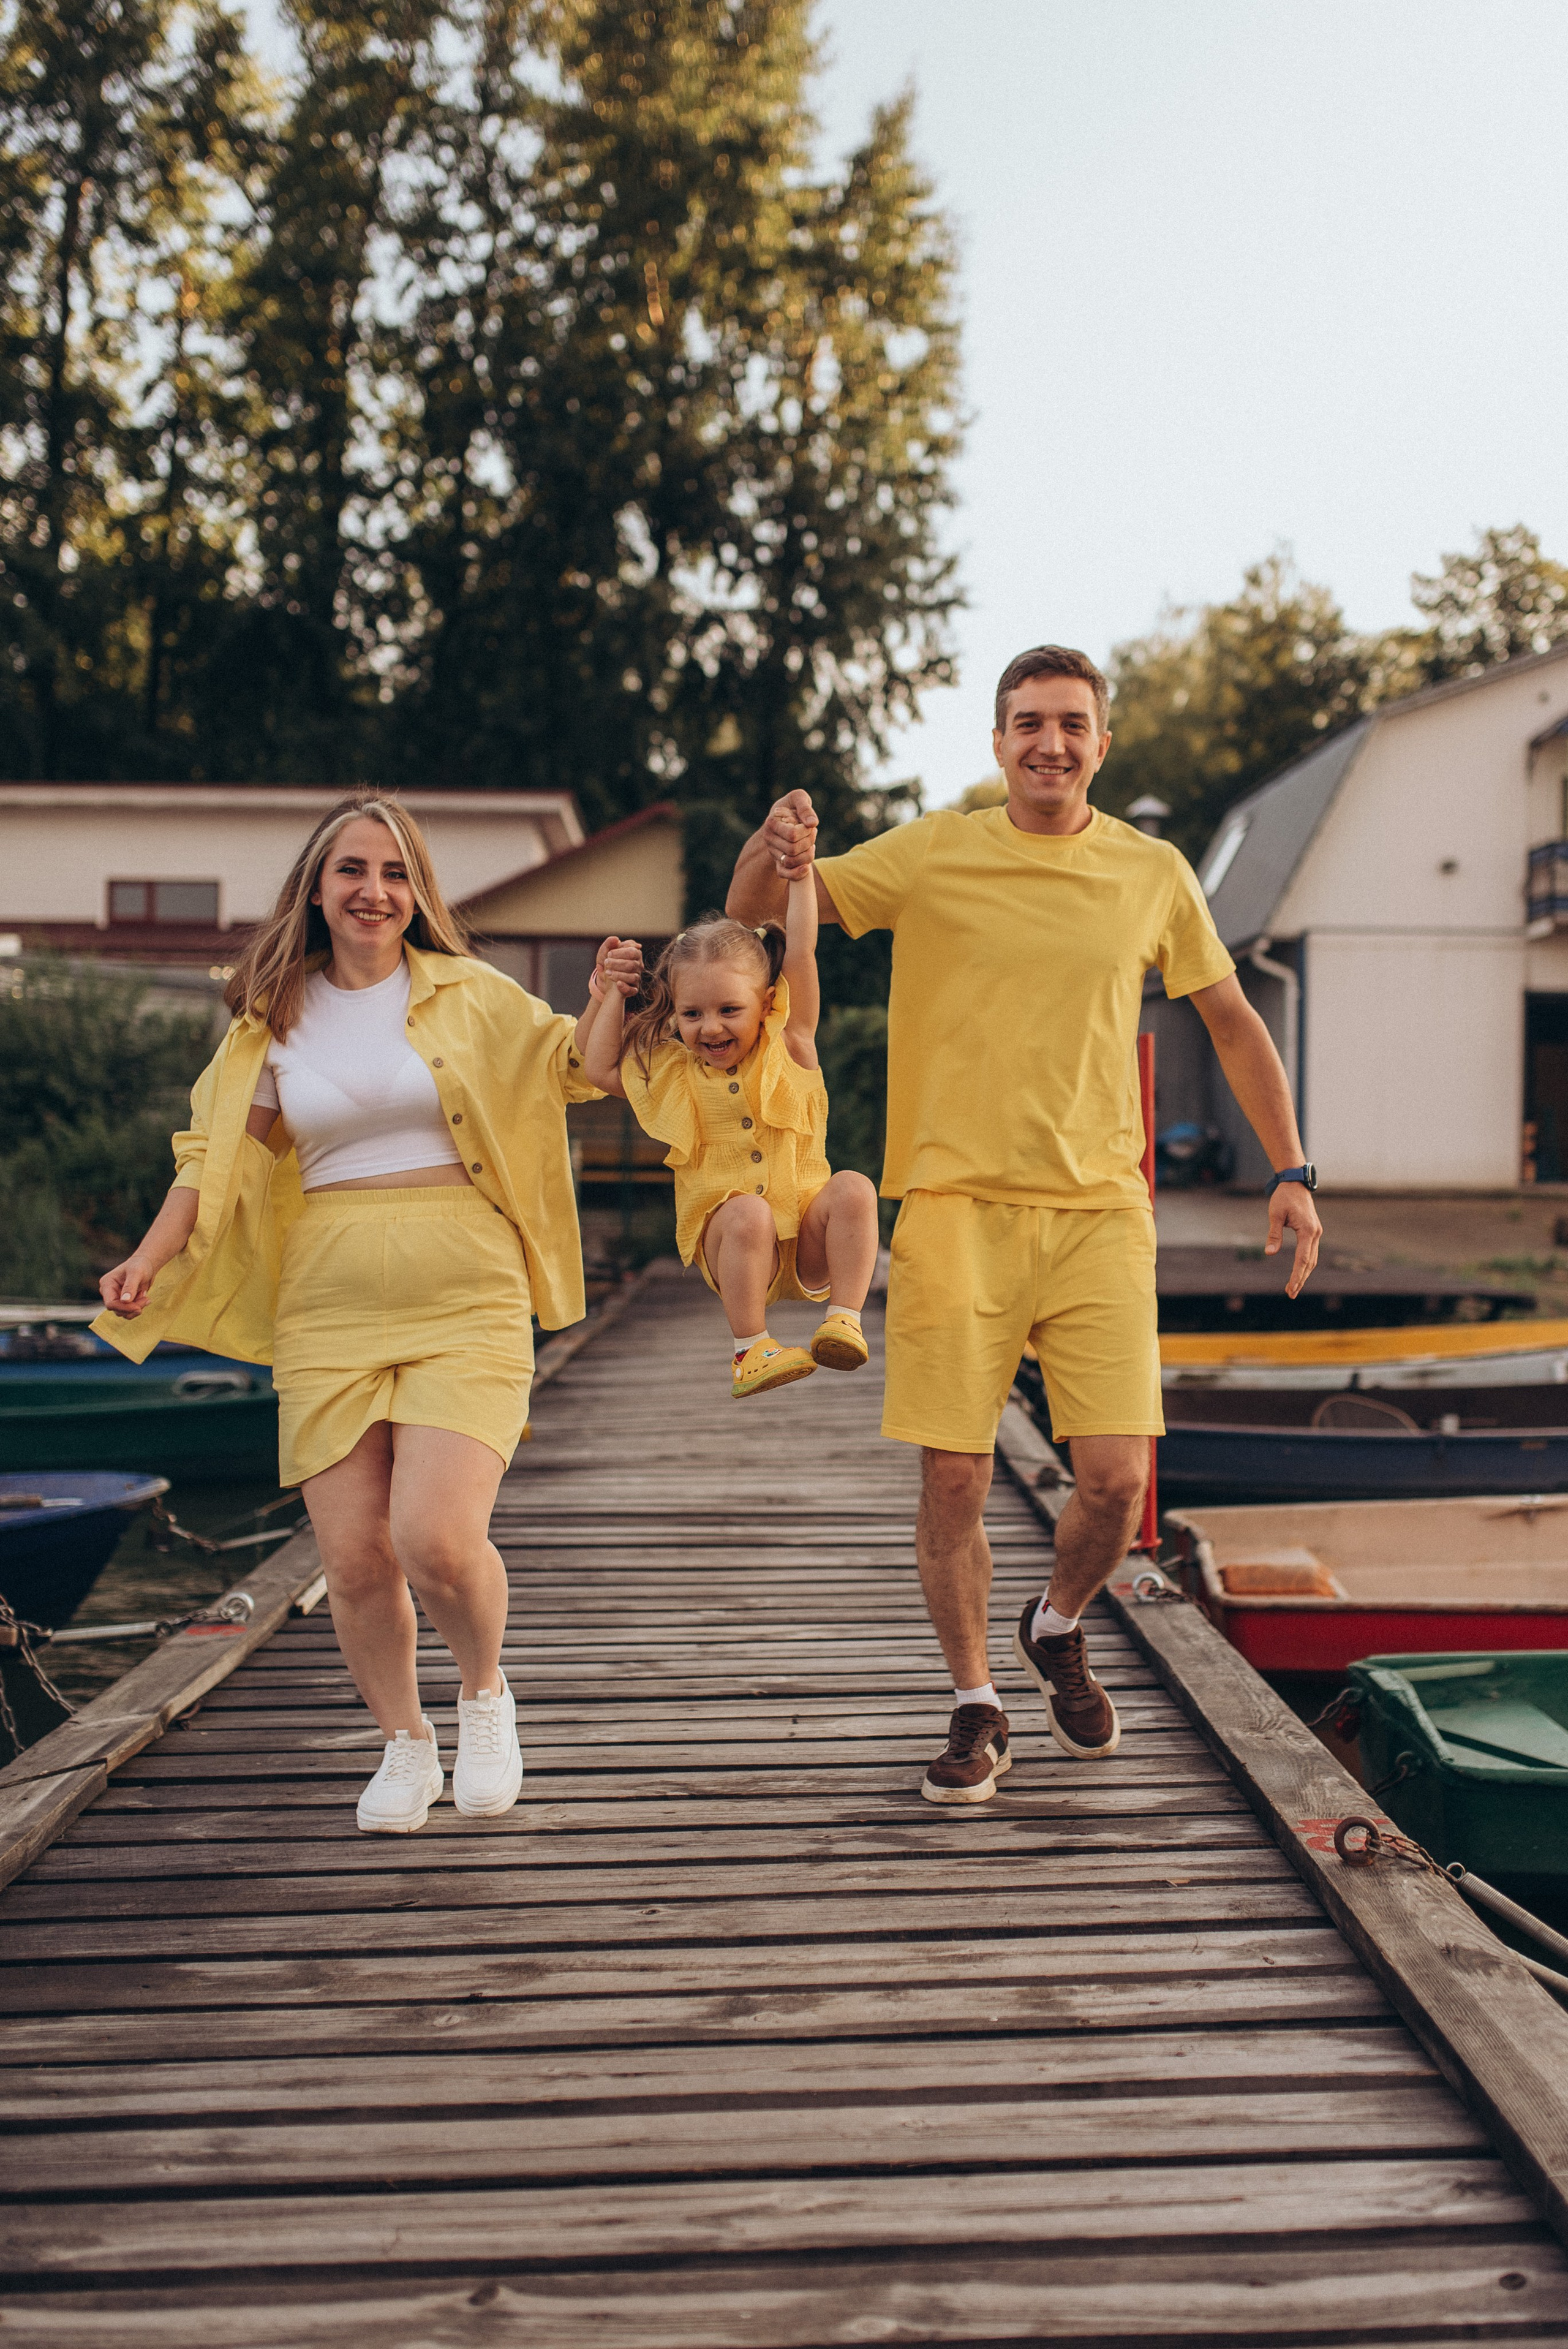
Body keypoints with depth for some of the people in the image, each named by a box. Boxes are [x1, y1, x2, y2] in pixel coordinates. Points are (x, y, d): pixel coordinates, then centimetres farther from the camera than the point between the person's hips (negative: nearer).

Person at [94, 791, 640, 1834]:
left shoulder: (467, 995, 5)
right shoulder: (275, 1019, 10)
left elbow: (563, 1066, 11)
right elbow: (221, 1152, 12)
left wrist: (607, 1004, -8)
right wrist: (153, 1256, 1)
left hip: (464, 1300, -2)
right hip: (328, 1311, 3)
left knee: (436, 1539, -17)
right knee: (353, 1559, 1)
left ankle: (487, 1692, 16)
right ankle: (406, 1745, 28)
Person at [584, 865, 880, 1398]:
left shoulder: (787, 1048, 3)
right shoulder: (671, 1070, 9)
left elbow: (800, 954, -2)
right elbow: (601, 1069, 17)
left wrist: (800, 873, -3)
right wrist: (613, 996, 16)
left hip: (808, 1245, 0)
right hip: (730, 1249, 0)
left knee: (853, 1189, -29)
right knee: (747, 1213, -35)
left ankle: (844, 1319, -24)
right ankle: (749, 1349, -22)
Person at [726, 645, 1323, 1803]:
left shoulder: (1154, 874, 7)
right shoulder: (933, 853, 2)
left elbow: (1233, 1019, 19)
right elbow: (753, 913, 4)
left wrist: (1291, 1171, 14)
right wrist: (772, 851, -20)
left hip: (1097, 1211, 1)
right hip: (957, 1204, -1)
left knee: (1117, 1479, -5)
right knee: (954, 1481, -1)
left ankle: (1058, 1632, 28)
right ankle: (977, 1708, 21)